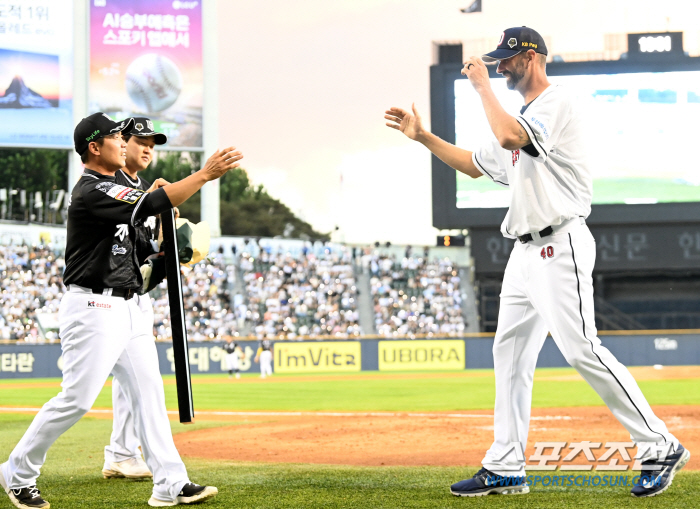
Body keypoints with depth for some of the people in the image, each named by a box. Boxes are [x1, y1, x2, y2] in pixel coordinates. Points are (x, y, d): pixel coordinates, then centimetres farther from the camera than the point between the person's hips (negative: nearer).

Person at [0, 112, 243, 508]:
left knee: (148, 391, 3)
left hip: (127, 308, 10)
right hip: (93, 308, -10)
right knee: (78, 398, -7)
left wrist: (152, 194, 12)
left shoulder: (110, 187, 16)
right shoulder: (91, 192, -17)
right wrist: (205, 174, -28)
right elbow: (149, 206, -27)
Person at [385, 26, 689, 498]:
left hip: (561, 246, -10)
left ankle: (660, 448, -8)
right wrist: (422, 136, 22)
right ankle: (506, 468, 12)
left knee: (582, 349, -15)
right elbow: (473, 164, 30)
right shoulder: (521, 118, 20)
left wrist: (482, 85, -15)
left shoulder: (559, 103, -11)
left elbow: (509, 136, -28)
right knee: (510, 352, 8)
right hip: (526, 251, 10)